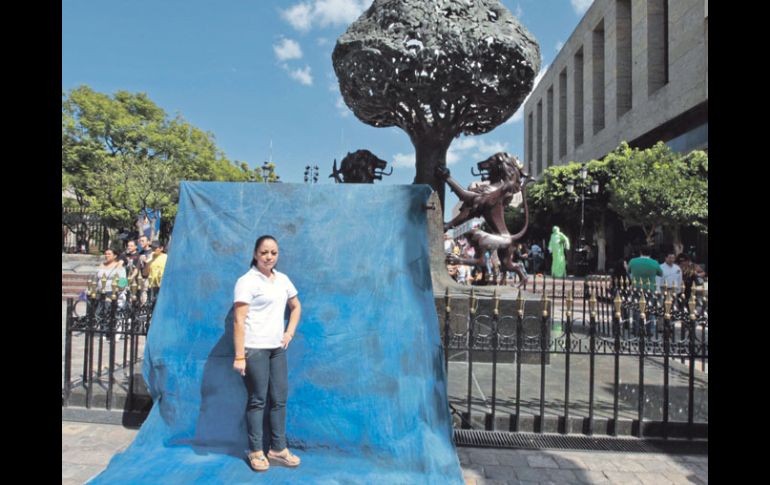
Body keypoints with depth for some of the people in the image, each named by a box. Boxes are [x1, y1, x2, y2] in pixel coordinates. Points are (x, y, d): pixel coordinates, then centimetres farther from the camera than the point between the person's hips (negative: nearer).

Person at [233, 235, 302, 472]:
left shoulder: (283, 279, 9)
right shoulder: (247, 281, -10)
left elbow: (296, 307, 22)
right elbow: (239, 321, -14)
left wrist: (290, 333, 9)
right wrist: (239, 356, -18)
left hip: (277, 348, 6)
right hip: (254, 348, -6)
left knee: (280, 399, 10)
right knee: (257, 400, 4)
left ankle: (278, 449, 24)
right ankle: (255, 451, 20)